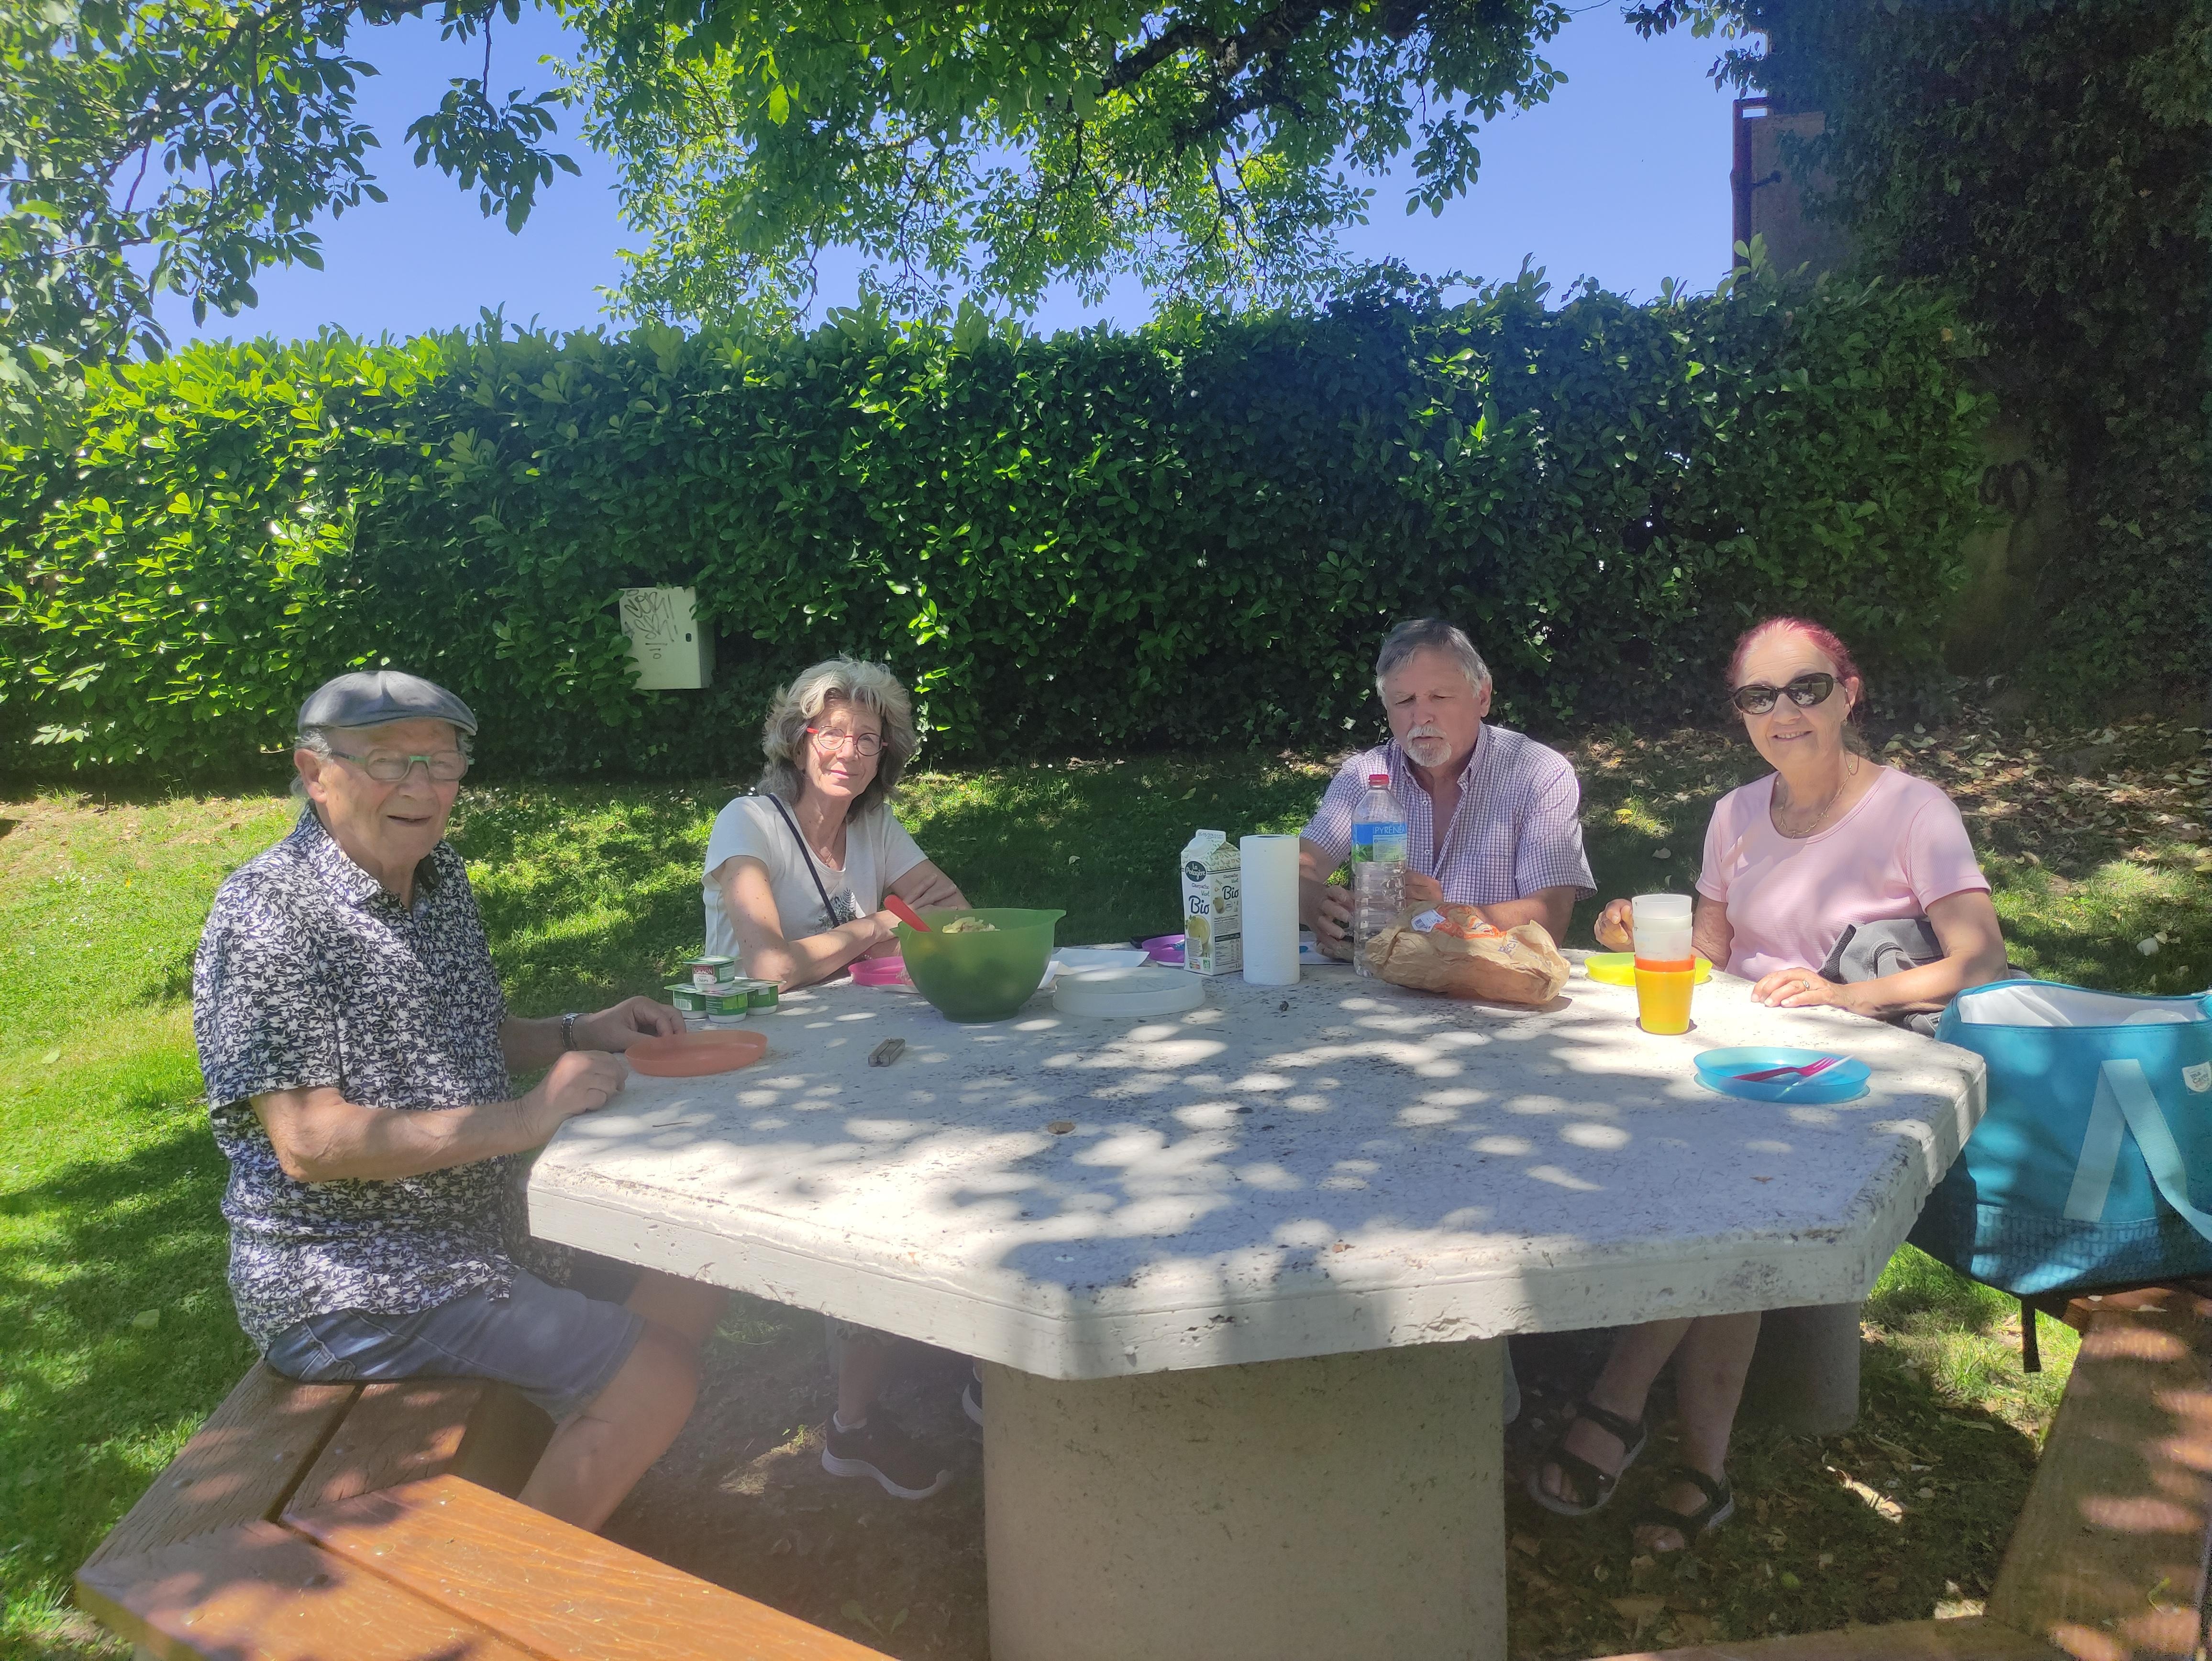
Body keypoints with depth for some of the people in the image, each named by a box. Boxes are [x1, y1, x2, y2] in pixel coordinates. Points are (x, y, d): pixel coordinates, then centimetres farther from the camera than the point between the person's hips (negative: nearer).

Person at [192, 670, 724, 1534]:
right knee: (655, 1382, -17)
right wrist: (527, 1116, -27)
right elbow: (309, 1144, -26)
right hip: (349, 1281, -9)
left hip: (484, 1217, 9)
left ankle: (585, 1481, 23)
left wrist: (579, 1034, -1)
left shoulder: (440, 875, 6)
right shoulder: (268, 913, -19)